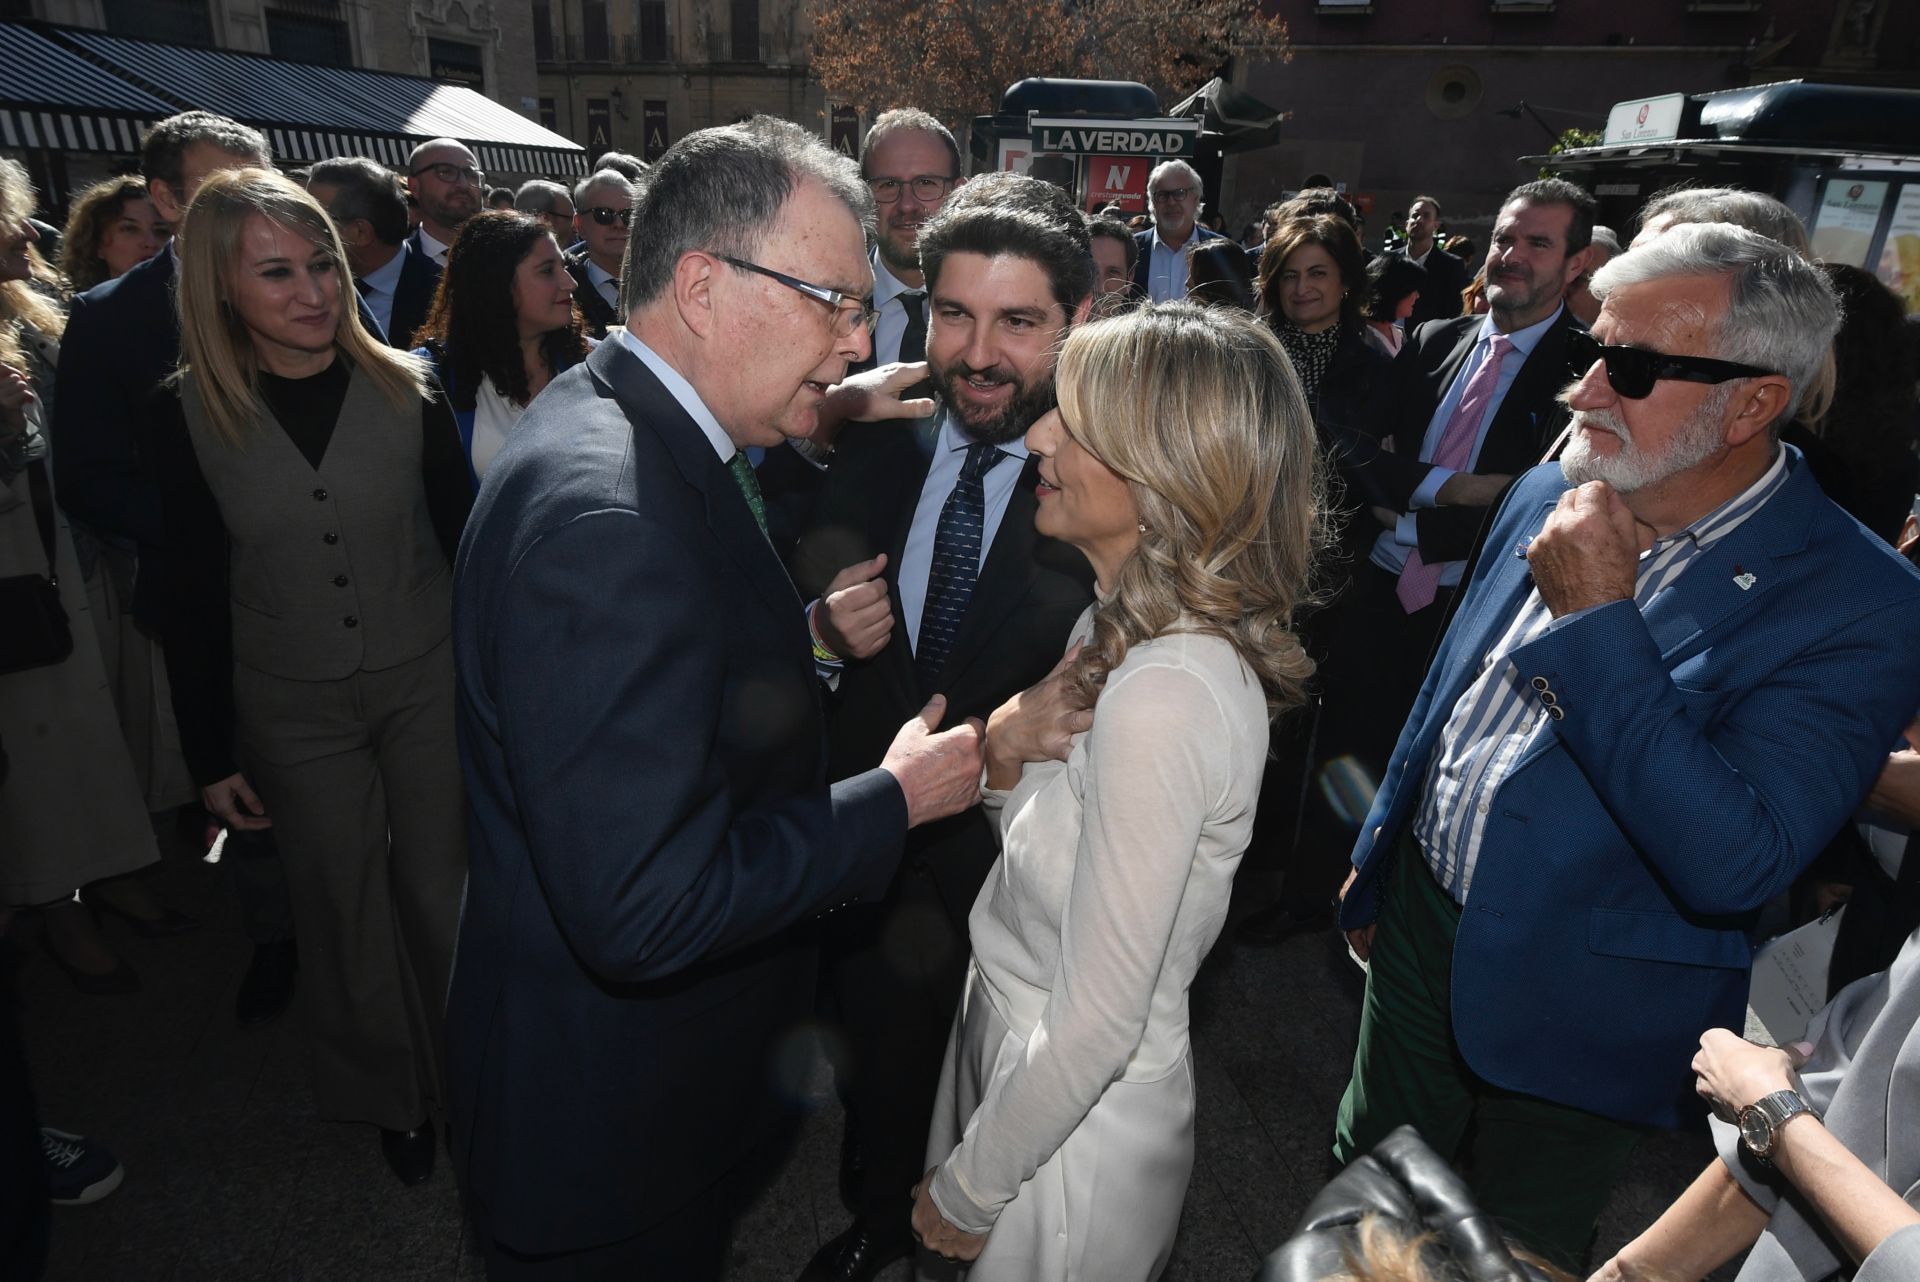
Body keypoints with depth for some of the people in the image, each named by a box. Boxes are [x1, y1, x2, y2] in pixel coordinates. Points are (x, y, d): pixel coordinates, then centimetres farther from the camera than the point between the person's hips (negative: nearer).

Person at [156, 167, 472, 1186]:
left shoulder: (406, 390, -8)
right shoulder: (192, 418, -7)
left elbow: (465, 542, -1)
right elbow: (193, 602, -1)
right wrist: (212, 756, 1)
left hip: (427, 686, 0)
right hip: (293, 713, 1)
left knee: (443, 894, 11)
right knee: (346, 912, 15)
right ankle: (387, 1093, 38)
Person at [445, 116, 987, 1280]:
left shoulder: (638, 431, 0)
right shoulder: (600, 510, -33)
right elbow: (647, 910, -34)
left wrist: (812, 639, -5)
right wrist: (893, 799, -22)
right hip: (612, 1118, -9)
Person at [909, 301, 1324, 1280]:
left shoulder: (1166, 696, -32)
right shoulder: (1119, 621, -4)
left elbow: (1097, 1024, -27)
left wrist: (967, 1191, -13)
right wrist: (1003, 749, -15)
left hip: (1080, 1121, -7)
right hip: (1012, 1039, 8)